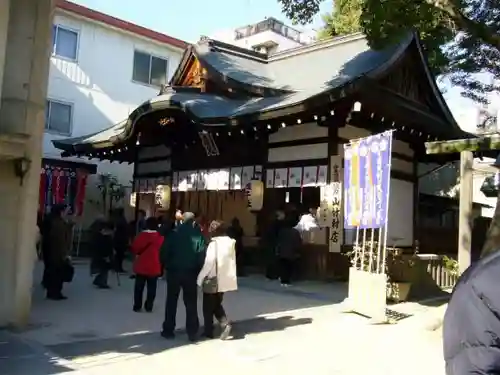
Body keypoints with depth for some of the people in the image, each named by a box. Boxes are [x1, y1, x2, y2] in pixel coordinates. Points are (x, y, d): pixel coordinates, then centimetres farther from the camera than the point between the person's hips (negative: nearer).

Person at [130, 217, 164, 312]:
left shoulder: (141, 235, -10)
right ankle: (149, 307, 14)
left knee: (139, 287, 13)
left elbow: (134, 249, -5)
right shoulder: (161, 237, -9)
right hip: (154, 267, 0)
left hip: (141, 266, 0)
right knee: (151, 288, 11)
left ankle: (137, 306, 17)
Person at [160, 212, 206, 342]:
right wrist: (198, 270, 2)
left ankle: (168, 330, 15)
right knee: (191, 303, 8)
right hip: (190, 273, 0)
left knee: (171, 302, 12)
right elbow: (201, 255, -9)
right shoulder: (198, 234, -3)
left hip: (174, 271, 0)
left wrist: (166, 266, 4)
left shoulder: (174, 233, -3)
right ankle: (192, 332, 8)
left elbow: (164, 251, -8)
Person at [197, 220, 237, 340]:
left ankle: (208, 331, 18)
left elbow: (209, 263, -19)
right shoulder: (230, 242, 3)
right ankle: (225, 324, 2)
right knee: (217, 304, 21)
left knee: (208, 307, 10)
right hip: (225, 279, 7)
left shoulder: (214, 243, -17)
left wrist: (200, 278, -9)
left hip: (213, 280, -6)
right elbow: (232, 261, 9)